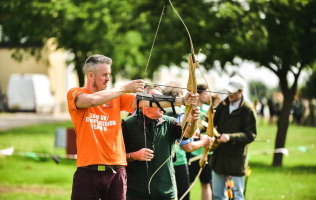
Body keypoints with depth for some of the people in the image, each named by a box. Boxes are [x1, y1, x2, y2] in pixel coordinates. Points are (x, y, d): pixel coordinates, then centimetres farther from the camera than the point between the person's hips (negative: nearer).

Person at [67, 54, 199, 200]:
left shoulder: (116, 97, 13)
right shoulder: (75, 94, 1)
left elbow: (144, 101, 2)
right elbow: (92, 100, -21)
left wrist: (181, 100, -10)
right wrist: (124, 88, -15)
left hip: (116, 172, 4)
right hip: (88, 173, -4)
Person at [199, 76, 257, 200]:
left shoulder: (248, 110, -11)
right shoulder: (223, 105, 4)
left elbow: (250, 135, -15)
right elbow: (210, 119, -4)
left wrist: (230, 137, -25)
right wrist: (198, 127, -25)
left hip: (237, 160, -5)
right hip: (219, 157, 5)